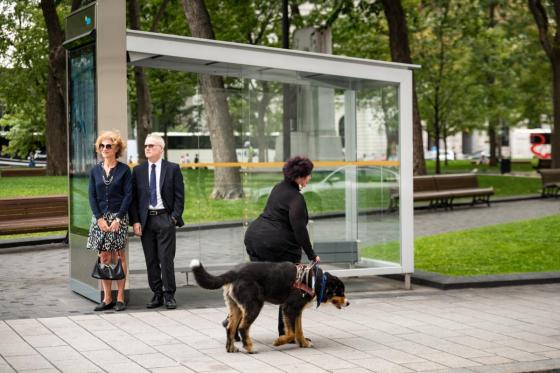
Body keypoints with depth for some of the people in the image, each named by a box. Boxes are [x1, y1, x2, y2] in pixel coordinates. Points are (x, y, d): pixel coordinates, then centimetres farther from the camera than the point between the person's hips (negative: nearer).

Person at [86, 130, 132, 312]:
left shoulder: (124, 170, 0)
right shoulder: (95, 171, 8)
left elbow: (128, 195, -4)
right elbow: (92, 196, 5)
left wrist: (118, 218, -13)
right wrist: (100, 218, -7)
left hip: (118, 216, -3)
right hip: (100, 217, 3)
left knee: (119, 256, -1)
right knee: (104, 257, 3)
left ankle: (120, 297, 3)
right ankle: (107, 298, 6)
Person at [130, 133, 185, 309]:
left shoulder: (173, 169, 2)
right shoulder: (138, 170, 9)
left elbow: (179, 196, 1)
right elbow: (133, 197, 7)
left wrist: (175, 217, -7)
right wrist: (135, 221, -1)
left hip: (165, 218, -3)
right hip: (145, 220, 3)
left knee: (166, 259, -4)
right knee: (151, 260, 6)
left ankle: (169, 295, 3)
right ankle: (156, 294, 13)